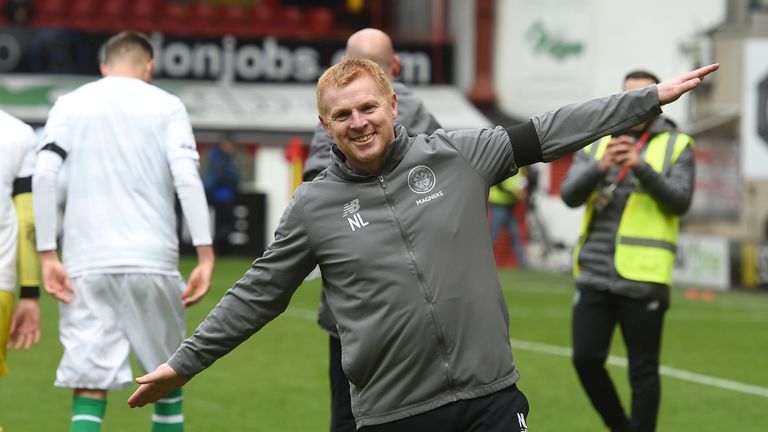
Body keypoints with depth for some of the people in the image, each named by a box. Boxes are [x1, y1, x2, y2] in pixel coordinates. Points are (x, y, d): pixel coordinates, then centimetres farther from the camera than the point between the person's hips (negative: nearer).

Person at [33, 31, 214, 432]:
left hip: (86, 264, 1)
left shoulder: (70, 104, 10)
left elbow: (43, 175, -2)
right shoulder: (166, 106, 6)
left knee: (89, 390, -2)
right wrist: (205, 254, -9)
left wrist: (47, 254, -2)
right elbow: (187, 178, -7)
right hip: (152, 260, -1)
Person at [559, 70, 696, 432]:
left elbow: (680, 201, -8)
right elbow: (570, 195, 0)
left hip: (642, 279, -3)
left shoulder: (676, 146, 4)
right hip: (594, 276, 3)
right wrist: (601, 166, -19)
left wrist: (642, 167, -23)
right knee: (586, 359, 1)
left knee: (643, 373, 0)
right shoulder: (596, 143, 12)